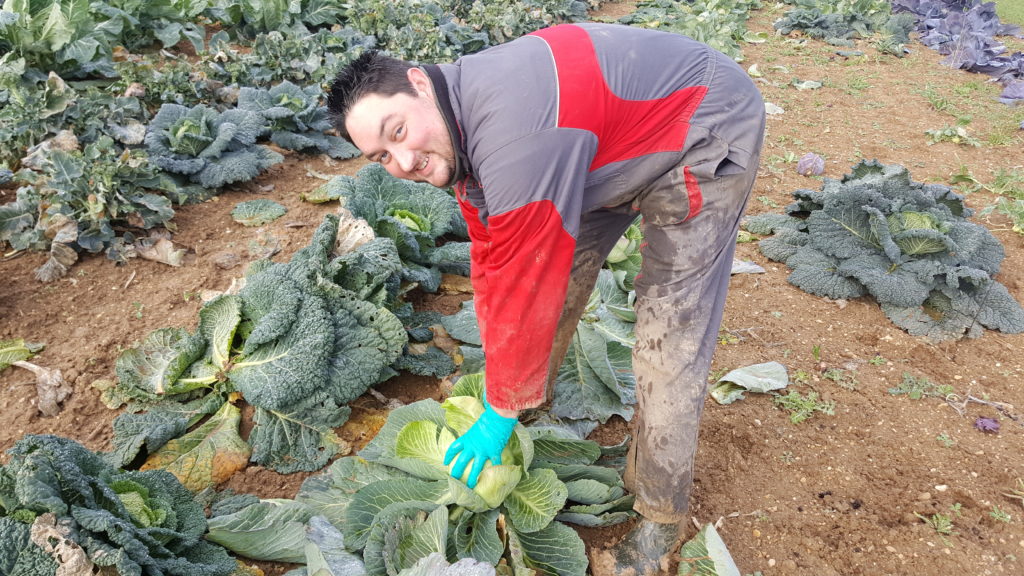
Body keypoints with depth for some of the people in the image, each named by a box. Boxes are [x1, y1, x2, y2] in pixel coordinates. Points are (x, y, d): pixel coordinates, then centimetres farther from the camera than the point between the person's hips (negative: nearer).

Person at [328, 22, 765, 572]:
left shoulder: (511, 139, -37)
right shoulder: (460, 127, -7)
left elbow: (524, 291, -30)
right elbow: (492, 264, 1)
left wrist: (502, 410, -15)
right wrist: (501, 375, 7)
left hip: (709, 134, -9)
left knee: (669, 337, -10)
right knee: (555, 259, 12)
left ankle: (662, 514, 8)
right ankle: (532, 393, 36)